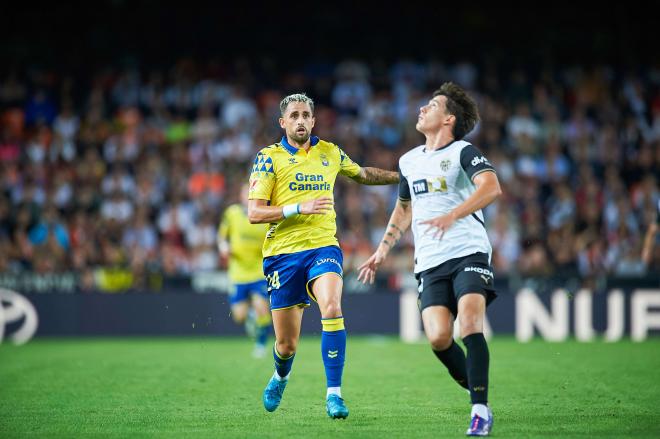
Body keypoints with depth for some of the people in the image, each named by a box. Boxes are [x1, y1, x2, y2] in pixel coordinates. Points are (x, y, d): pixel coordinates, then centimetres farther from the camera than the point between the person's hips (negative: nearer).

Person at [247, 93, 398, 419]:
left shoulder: (330, 153, 11)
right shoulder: (270, 157, 0)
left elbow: (362, 174, 33)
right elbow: (254, 213, -7)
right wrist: (300, 208, -19)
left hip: (322, 247, 1)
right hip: (282, 253, -1)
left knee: (332, 308, -29)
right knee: (287, 344, 3)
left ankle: (334, 393, -23)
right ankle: (280, 377, 40)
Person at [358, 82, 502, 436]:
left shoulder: (463, 152, -2)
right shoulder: (409, 161, 19)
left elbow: (491, 187, -21)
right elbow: (404, 208, 35)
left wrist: (452, 216, -34)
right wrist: (382, 250, 26)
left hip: (469, 253, -5)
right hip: (431, 264, 5)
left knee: (470, 325, -23)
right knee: (438, 337, -14)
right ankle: (478, 394, 7)